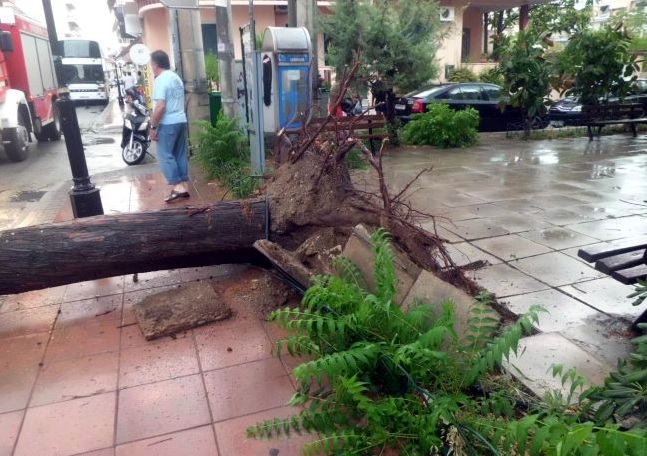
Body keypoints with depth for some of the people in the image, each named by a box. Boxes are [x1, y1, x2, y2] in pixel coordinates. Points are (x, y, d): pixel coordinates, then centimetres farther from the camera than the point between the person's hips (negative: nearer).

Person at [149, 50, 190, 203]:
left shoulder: (160, 80, -12)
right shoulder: (176, 78, 15)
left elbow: (160, 106, -21)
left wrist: (153, 127, -14)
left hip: (168, 124, -8)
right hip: (181, 121, 8)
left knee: (165, 156, -3)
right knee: (181, 155, 10)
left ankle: (177, 187, -8)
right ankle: (184, 187, 12)